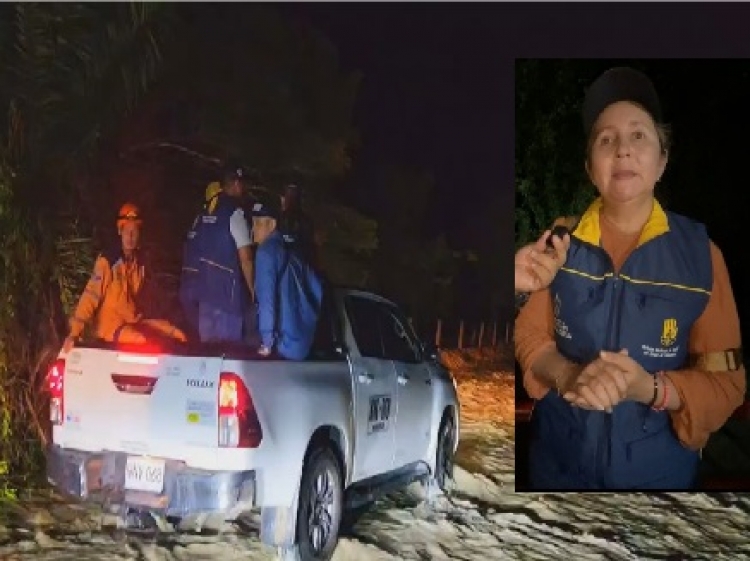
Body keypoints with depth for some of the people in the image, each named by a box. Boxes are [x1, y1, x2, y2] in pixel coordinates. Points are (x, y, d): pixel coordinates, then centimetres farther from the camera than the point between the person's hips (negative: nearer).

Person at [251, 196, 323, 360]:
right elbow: (317, 289, 22)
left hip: (288, 342, -9)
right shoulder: (289, 251, 17)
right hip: (307, 338, 9)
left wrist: (267, 342, -20)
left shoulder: (266, 251, -11)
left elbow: (266, 297, -21)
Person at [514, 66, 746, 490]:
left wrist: (652, 389, -26)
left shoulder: (700, 254, -9)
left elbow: (726, 382, -8)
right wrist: (566, 375, -21)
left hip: (661, 472, -1)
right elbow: (529, 336, 0)